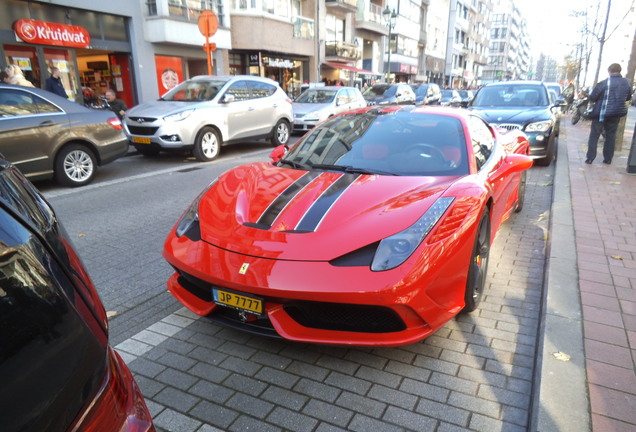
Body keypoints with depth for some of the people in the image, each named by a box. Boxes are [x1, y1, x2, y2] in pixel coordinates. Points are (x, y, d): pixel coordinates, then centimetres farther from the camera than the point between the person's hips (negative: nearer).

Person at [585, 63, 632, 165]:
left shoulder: (604, 83, -15)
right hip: (616, 113, 5)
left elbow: (592, 97, -11)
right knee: (611, 136, 13)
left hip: (602, 112, -5)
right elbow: (628, 97, 17)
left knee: (594, 135, 3)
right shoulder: (626, 83, 4)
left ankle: (590, 158, -1)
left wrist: (599, 99, 11)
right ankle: (608, 159, 17)